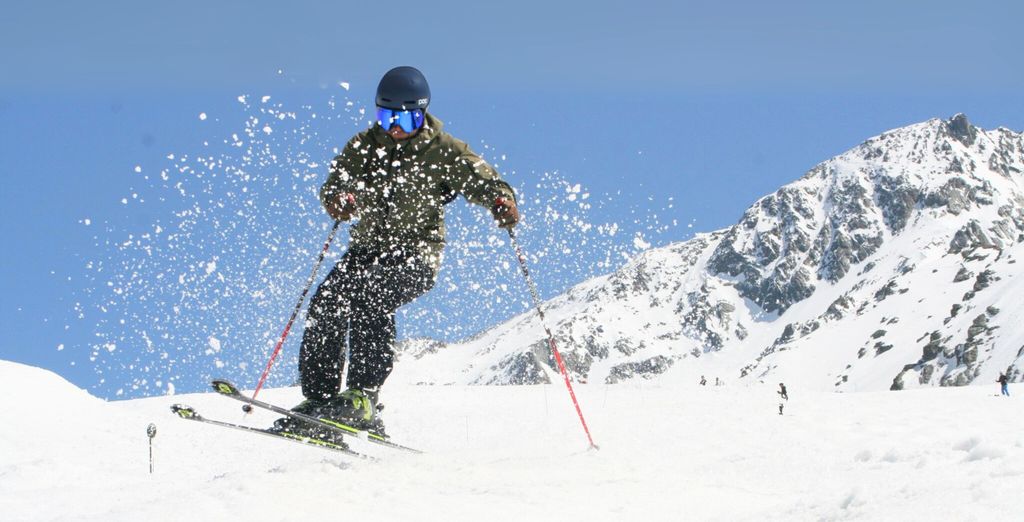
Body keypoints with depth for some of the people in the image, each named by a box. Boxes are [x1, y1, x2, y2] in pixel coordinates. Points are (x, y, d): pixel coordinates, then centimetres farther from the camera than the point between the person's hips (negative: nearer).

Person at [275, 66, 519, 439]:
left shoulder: (443, 152, -1)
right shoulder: (366, 145, 9)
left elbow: (480, 179, -9)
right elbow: (337, 181, -1)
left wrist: (501, 200, -33)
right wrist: (340, 198, -26)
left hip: (416, 256, -5)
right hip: (366, 249, 5)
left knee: (368, 296, -31)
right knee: (326, 300, -18)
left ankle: (363, 398, -31)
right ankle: (319, 398, -9)